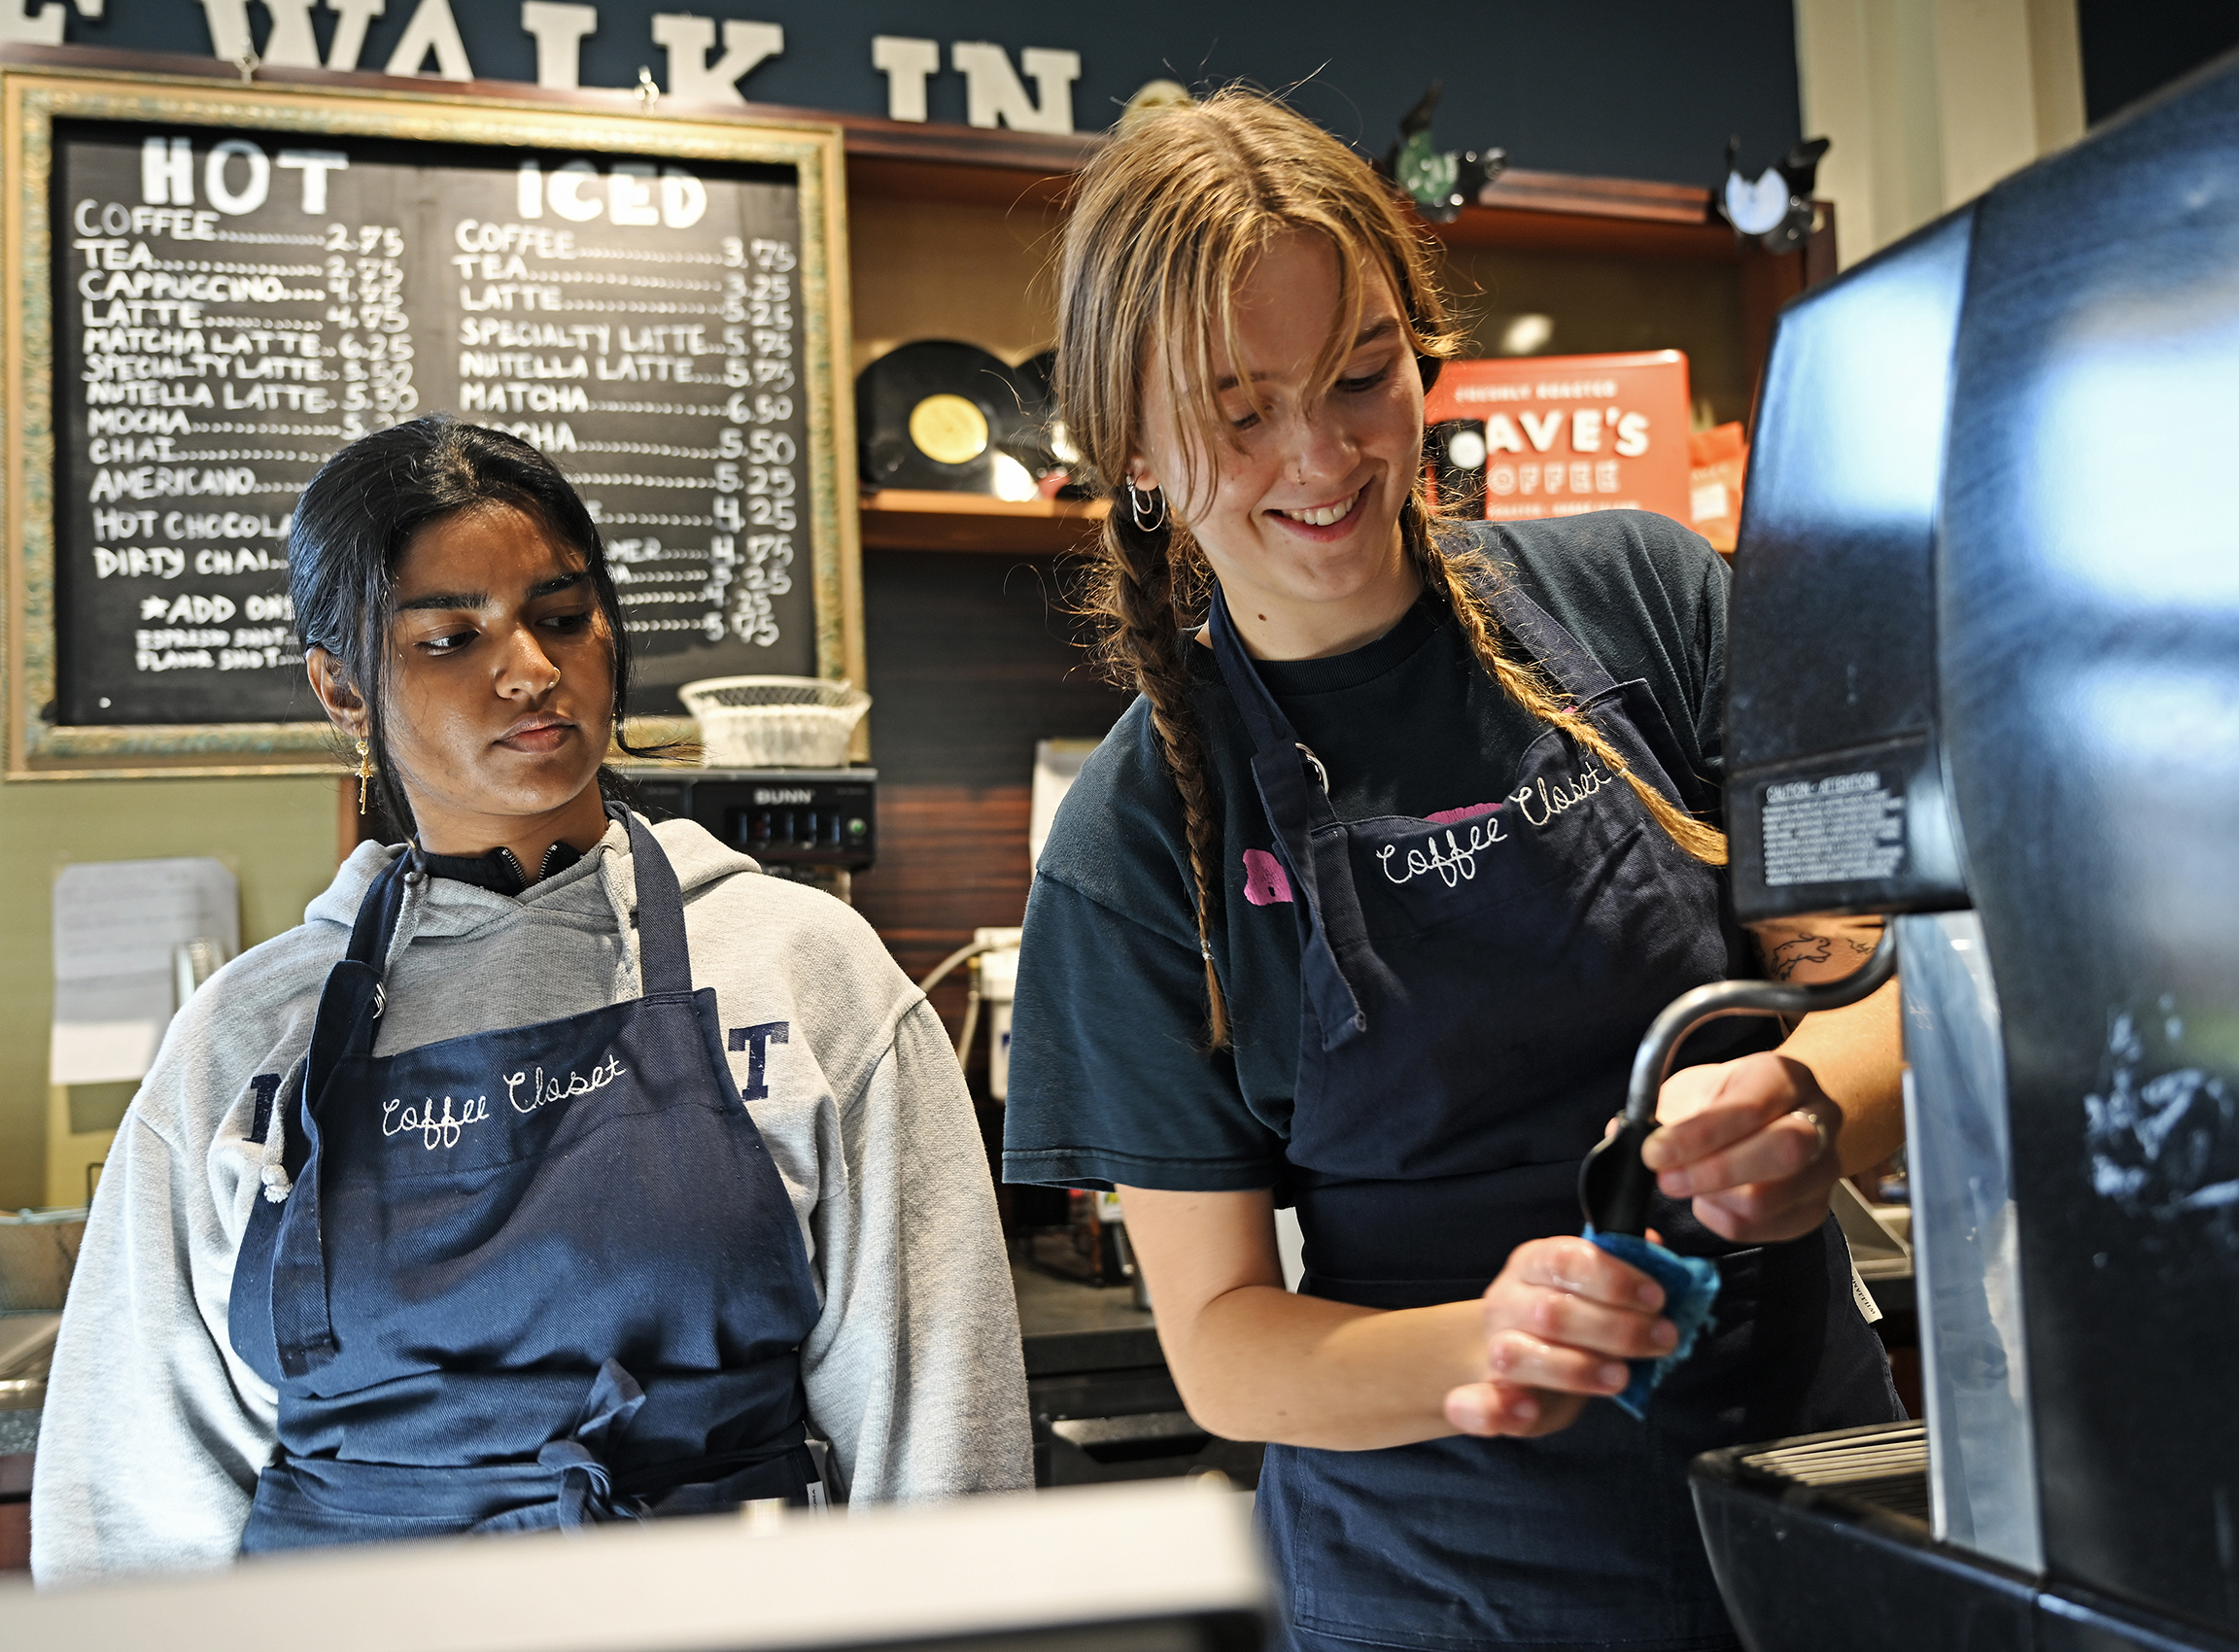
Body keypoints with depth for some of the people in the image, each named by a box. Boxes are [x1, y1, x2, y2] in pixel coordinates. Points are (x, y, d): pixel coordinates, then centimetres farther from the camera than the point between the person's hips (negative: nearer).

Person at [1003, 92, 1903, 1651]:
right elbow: (1220, 1339, -4)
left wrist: (1813, 1105, -23)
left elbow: (1908, 982, -2)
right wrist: (1475, 1346, -22)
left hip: (1813, 1485, 1)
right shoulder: (1136, 842, -5)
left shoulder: (1638, 596, -3)